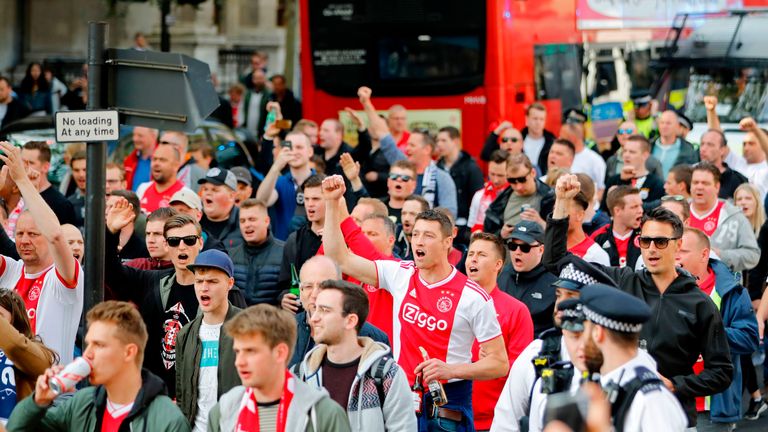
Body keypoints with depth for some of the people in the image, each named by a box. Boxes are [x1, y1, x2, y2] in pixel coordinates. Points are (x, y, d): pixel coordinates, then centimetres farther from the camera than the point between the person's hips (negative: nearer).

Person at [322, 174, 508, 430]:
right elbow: (340, 258, 6)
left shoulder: (473, 297, -7)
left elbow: (499, 363, -6)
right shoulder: (400, 275, 5)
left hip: (447, 411, -4)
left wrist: (450, 370, -19)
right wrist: (332, 202, 0)